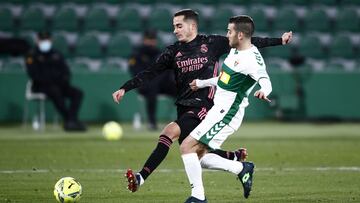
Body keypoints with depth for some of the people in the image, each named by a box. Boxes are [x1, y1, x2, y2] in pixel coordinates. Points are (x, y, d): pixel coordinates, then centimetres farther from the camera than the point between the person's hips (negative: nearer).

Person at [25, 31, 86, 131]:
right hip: (41, 86, -6)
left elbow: (66, 71, 18)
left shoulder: (56, 55, 19)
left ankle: (72, 120, -33)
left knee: (77, 93, -17)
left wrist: (64, 80, -7)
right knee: (56, 92, -37)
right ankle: (68, 120, -40)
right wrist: (52, 81, -18)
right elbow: (34, 75, -10)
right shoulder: (32, 55, 2)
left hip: (58, 86, 6)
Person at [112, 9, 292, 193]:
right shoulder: (173, 52, 8)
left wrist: (279, 41, 6)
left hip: (204, 105, -6)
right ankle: (236, 158, 32)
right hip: (184, 107, 6)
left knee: (169, 132, -25)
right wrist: (124, 88, -6)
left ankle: (141, 178, -29)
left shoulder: (212, 44, 0)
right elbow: (149, 73, 5)